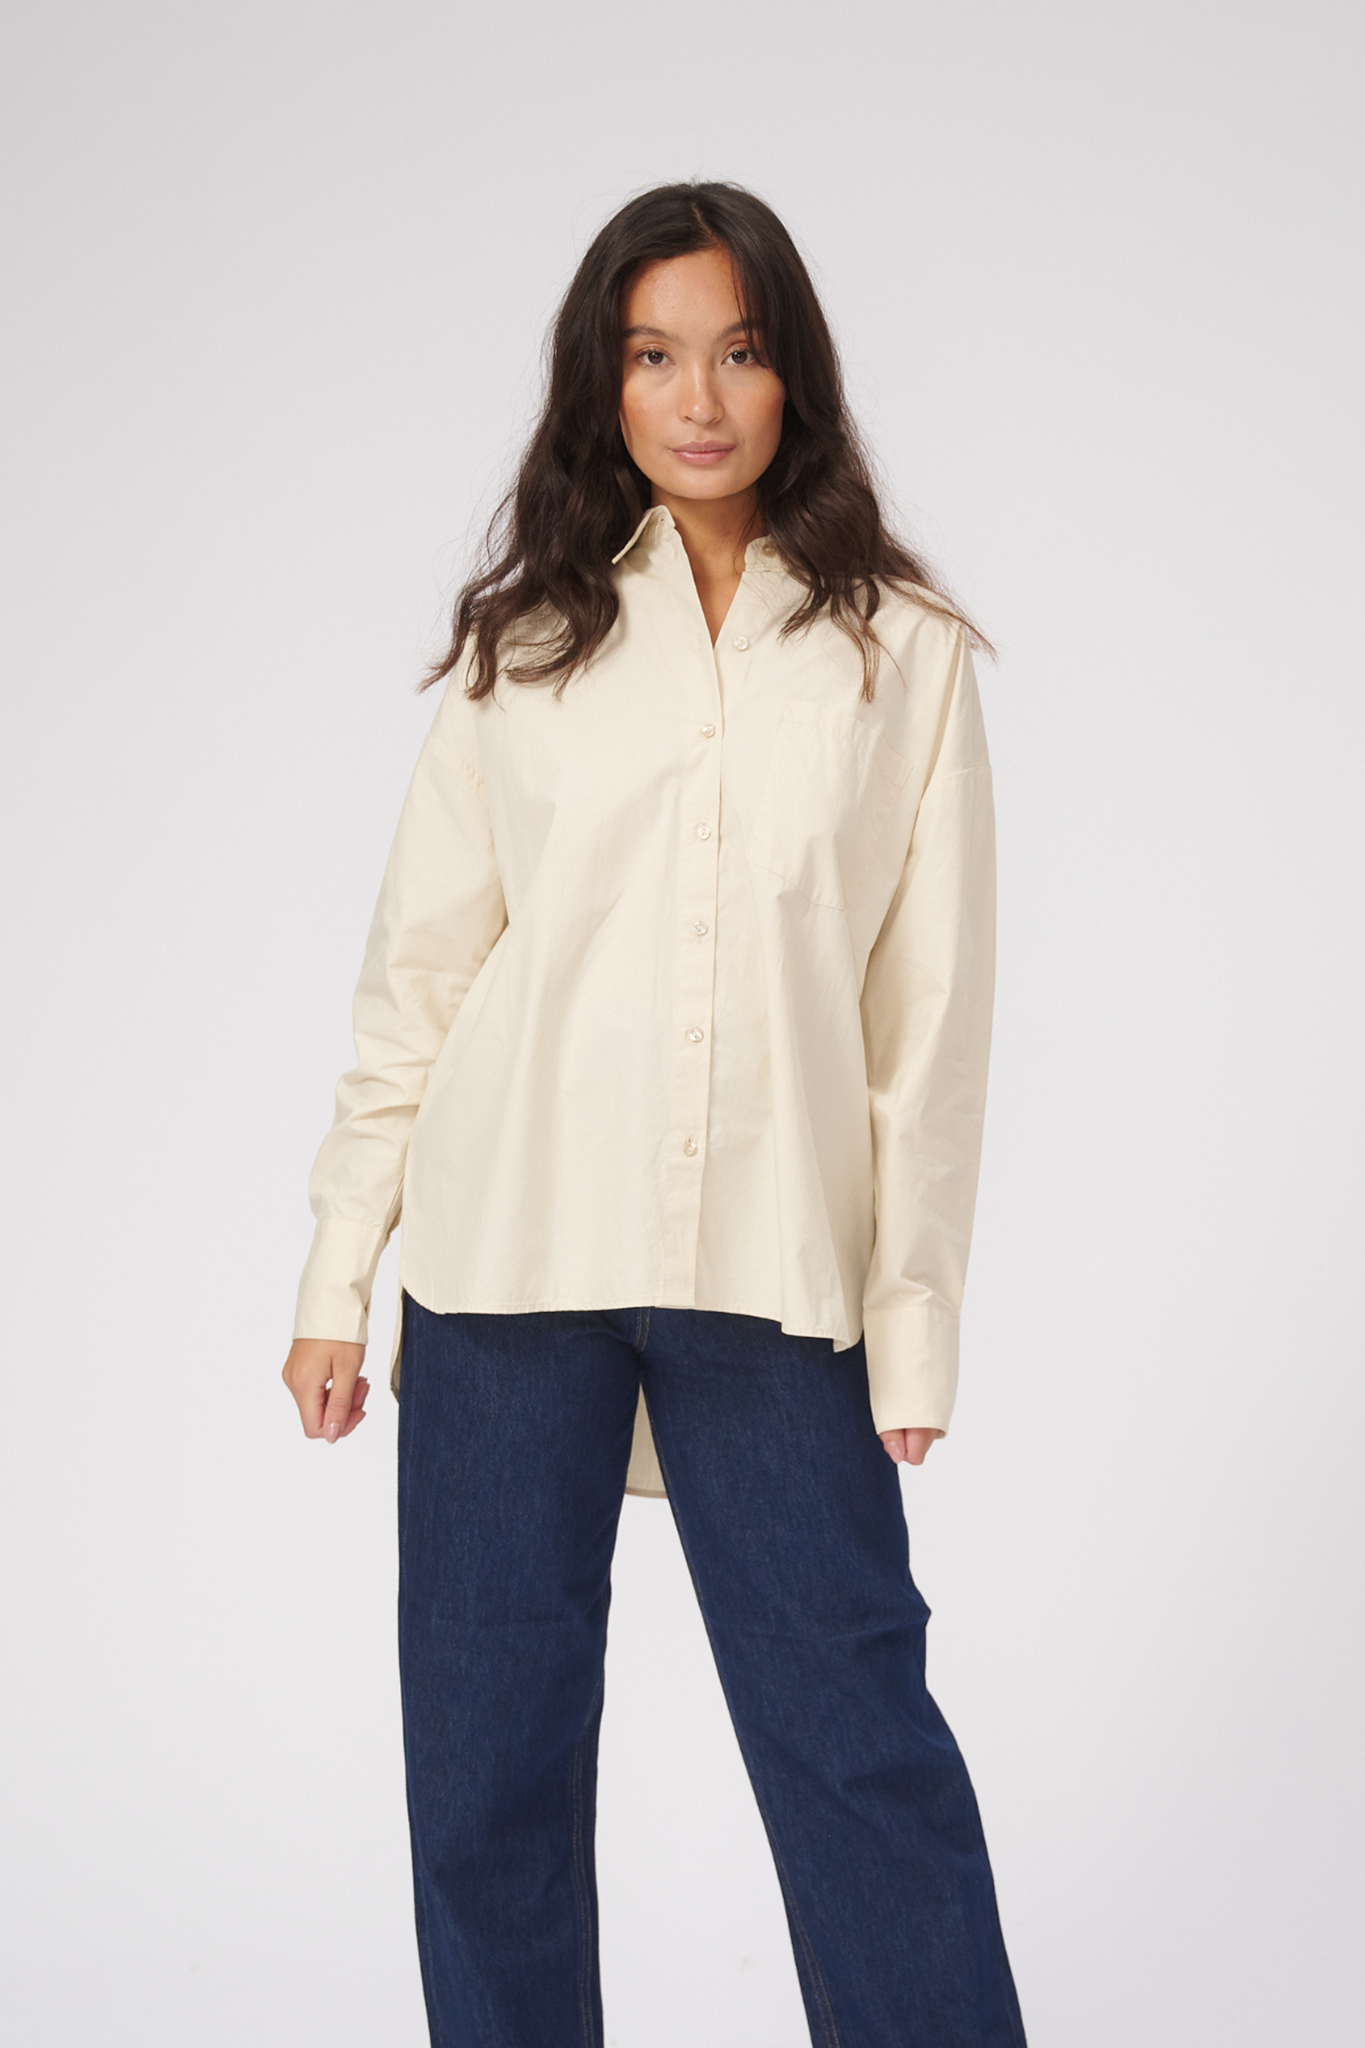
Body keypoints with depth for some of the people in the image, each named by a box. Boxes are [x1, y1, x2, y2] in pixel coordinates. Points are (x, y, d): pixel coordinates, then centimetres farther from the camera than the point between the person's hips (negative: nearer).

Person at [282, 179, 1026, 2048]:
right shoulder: (525, 643, 8)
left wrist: (914, 1315, 0)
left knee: (857, 1732, -1)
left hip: (769, 1268, -1)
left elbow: (931, 1009, 4)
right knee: (490, 1746, 8)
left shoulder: (901, 652, 5)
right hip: (508, 1261, 2)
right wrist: (339, 1276, 3)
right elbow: (417, 971, 7)